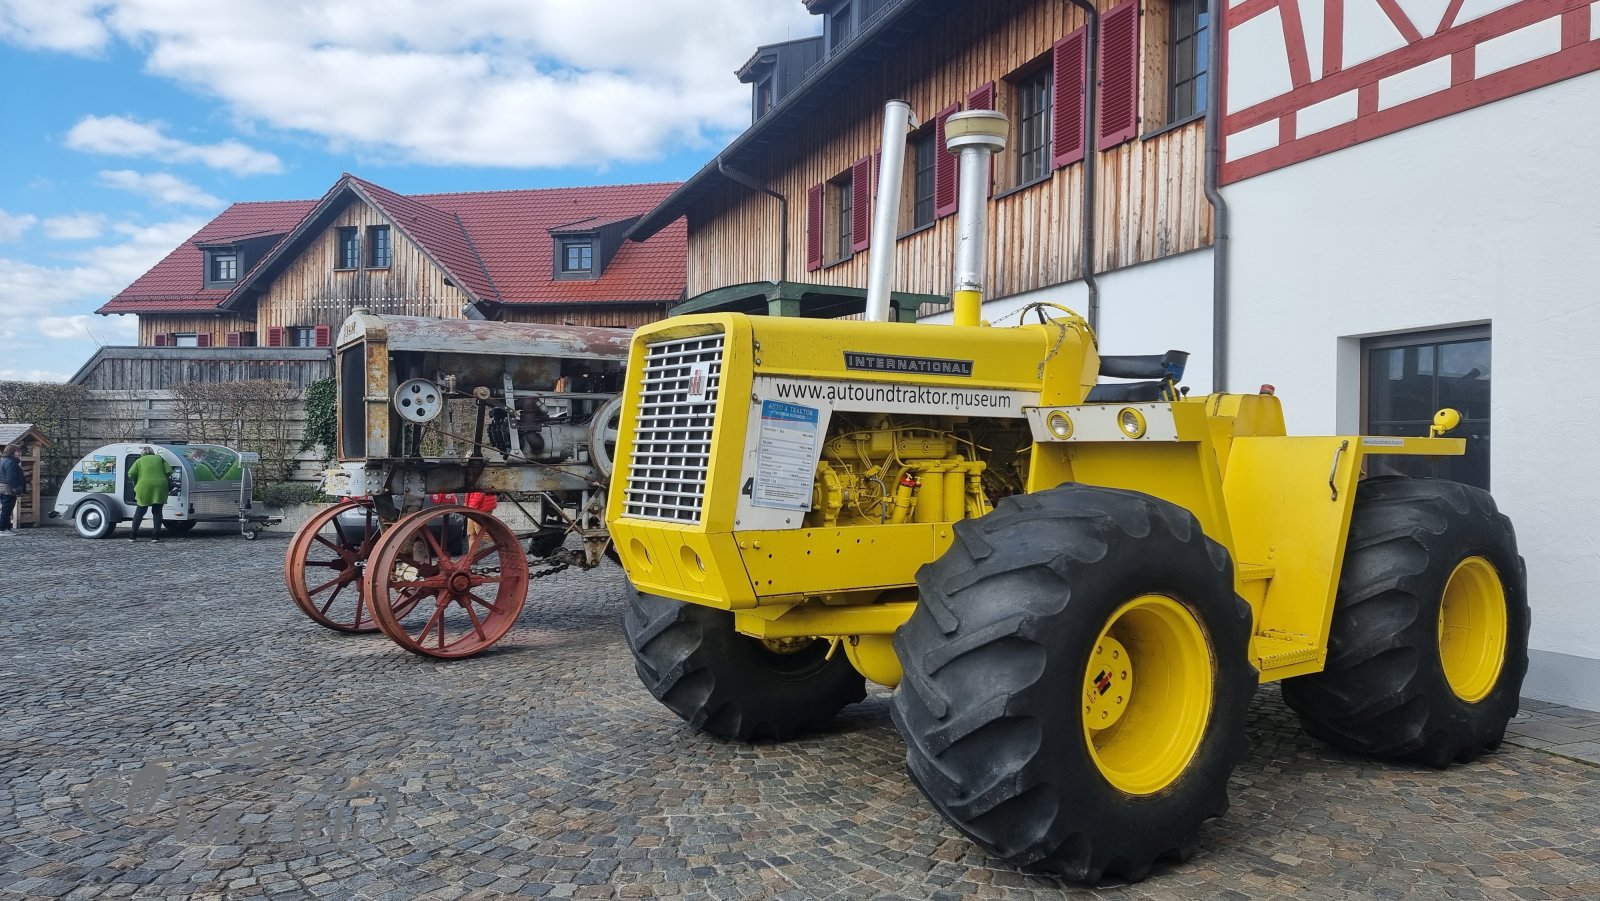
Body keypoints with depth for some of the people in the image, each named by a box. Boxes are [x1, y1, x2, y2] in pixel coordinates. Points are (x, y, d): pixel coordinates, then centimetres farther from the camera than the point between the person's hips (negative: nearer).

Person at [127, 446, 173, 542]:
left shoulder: (139, 461, 11)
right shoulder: (159, 458, 15)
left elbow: (131, 474, -2)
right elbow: (169, 471, 5)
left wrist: (136, 484, 13)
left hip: (144, 487, -1)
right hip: (160, 487, 1)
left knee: (139, 512, 10)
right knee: (157, 511, 9)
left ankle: (133, 536, 13)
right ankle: (156, 536, 6)